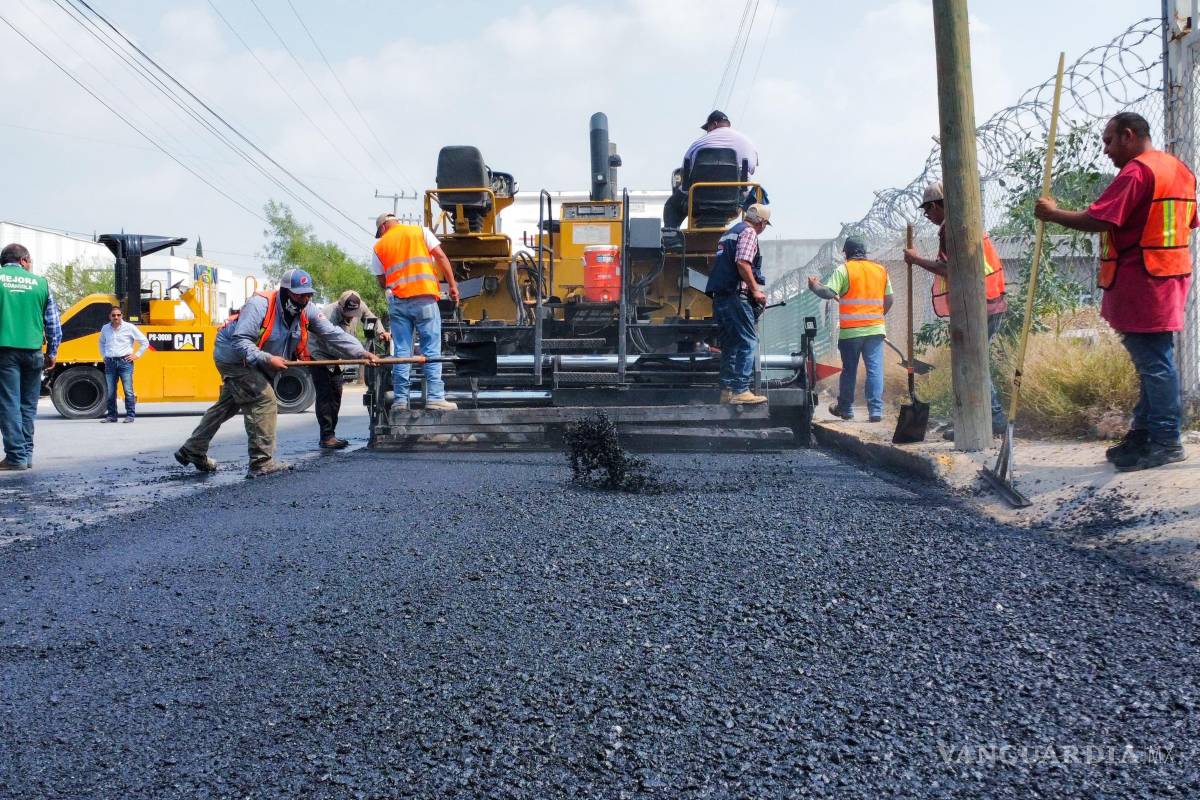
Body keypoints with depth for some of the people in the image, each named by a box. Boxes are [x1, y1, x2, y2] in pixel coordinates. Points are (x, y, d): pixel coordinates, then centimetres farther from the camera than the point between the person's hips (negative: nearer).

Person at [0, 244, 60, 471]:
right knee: (28, 405, 12)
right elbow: (54, 324, 8)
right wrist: (52, 353, 16)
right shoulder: (40, 283, 7)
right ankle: (26, 454, 14)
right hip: (32, 350, 2)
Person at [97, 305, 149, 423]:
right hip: (110, 363, 4)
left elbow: (145, 342, 5)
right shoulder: (105, 329, 11)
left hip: (125, 362, -4)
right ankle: (111, 416, 13)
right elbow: (102, 343, 31)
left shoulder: (129, 327, 0)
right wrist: (103, 356, 18)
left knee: (128, 391, -7)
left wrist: (137, 355, 0)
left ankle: (130, 416, -3)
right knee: (110, 392, 5)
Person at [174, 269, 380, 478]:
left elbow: (334, 334, -16)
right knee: (264, 400, -20)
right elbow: (240, 342, -32)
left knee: (228, 405, 19)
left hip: (257, 363, 9)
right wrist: (267, 359, -44)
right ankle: (261, 463, -14)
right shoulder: (260, 304, -30)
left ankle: (193, 451, 36)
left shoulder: (307, 312, -12)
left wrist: (361, 353, -28)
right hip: (233, 356, -8)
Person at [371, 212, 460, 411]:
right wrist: (452, 284, 3)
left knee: (401, 352, 5)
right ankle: (436, 397, -6)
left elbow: (381, 281, 14)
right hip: (424, 298, -2)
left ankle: (401, 399, 4)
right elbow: (441, 257, 2)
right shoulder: (420, 231, 10)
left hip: (398, 300, 2)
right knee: (431, 349, 0)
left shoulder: (379, 246, 13)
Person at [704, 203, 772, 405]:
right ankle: (740, 390, -13)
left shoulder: (729, 233, 26)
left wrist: (753, 290, 29)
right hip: (736, 296, -9)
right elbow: (742, 263, -18)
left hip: (719, 296, 9)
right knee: (748, 342, -8)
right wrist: (755, 290, -12)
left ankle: (726, 391, 12)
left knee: (730, 344, 12)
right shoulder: (748, 232, -3)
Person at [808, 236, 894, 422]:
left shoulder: (844, 269, -4)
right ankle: (876, 410, -5)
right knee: (875, 370, 1)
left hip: (851, 331, -2)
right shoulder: (881, 270, 11)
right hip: (876, 329, 2)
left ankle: (845, 409, 22)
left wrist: (814, 285, 5)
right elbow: (889, 300, 13)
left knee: (849, 371, 10)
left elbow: (828, 293, -13)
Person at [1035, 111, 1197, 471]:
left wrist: (1053, 213, -9)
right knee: (1154, 361, 11)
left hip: (1142, 280, -10)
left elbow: (1097, 220, -21)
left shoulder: (1136, 171, -14)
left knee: (1154, 362, -6)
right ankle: (1143, 435, 17)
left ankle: (1165, 441, -1)